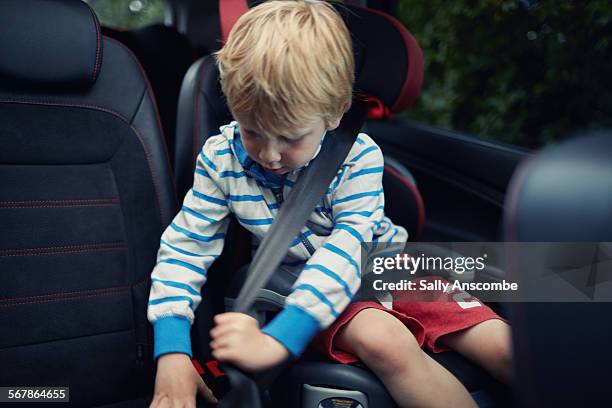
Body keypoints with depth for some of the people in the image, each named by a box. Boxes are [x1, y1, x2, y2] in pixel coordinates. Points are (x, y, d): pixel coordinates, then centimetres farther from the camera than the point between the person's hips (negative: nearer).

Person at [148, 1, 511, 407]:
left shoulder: (358, 157, -19)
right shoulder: (221, 159, -12)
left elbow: (347, 252, -28)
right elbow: (185, 247, -8)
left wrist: (277, 340, -41)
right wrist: (172, 351, -21)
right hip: (312, 283, 0)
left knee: (501, 346, -14)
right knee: (384, 342, -33)